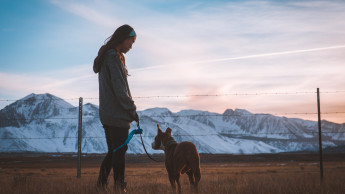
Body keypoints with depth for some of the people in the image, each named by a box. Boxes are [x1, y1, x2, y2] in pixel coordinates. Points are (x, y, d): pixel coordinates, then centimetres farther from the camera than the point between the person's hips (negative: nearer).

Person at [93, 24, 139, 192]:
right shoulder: (114, 58, -14)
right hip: (117, 115, -10)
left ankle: (101, 184, 15)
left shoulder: (106, 57, 18)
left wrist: (129, 109, 15)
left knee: (113, 151, 14)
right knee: (119, 151, -5)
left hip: (106, 115, 10)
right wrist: (132, 110, -9)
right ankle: (119, 187, -1)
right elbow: (120, 90, -18)